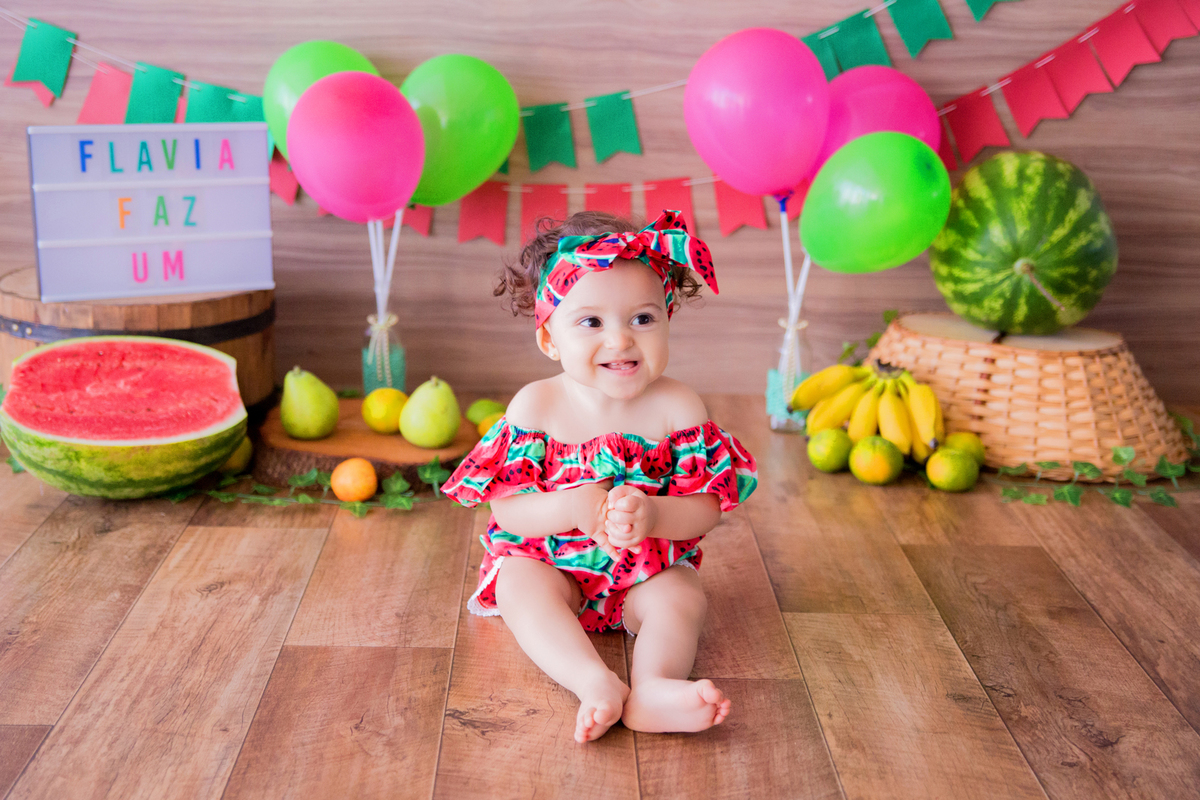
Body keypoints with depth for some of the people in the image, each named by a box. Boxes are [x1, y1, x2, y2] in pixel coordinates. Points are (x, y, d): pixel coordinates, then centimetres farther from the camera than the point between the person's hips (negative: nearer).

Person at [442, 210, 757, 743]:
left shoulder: (678, 408, -9)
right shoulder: (536, 407, -9)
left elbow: (708, 507, -10)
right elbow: (505, 508, -12)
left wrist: (652, 517, -32)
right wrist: (572, 508, -30)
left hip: (650, 570, 0)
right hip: (548, 563, 0)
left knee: (682, 597, -27)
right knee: (520, 585, -29)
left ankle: (654, 685, -47)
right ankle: (595, 683, -46)